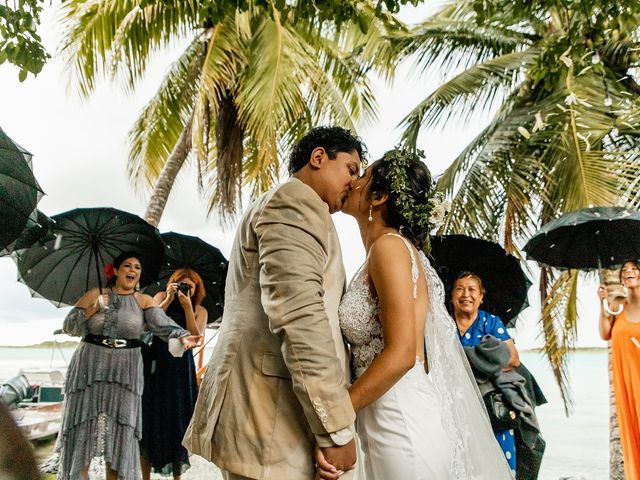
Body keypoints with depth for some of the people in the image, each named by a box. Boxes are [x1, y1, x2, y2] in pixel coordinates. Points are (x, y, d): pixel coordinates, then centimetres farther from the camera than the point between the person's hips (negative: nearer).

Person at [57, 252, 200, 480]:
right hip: (89, 368, 0)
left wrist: (182, 336, -33)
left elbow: (163, 324, -13)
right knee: (83, 427, 3)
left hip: (125, 372, 0)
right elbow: (69, 326, 0)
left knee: (119, 433, 2)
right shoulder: (95, 294, 4)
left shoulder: (144, 301, 4)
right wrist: (93, 309, -15)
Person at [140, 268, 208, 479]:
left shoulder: (199, 310, 4)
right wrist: (168, 300, -12)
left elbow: (196, 339, -9)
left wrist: (187, 307, -13)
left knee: (177, 419, 5)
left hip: (180, 368, 0)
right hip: (154, 364, 0)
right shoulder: (161, 297, 5)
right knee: (149, 416, 4)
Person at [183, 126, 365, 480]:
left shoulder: (275, 206, 24)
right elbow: (298, 314, -21)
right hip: (271, 411, -10)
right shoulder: (296, 200, -8)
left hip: (262, 398, 10)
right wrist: (336, 428, -19)